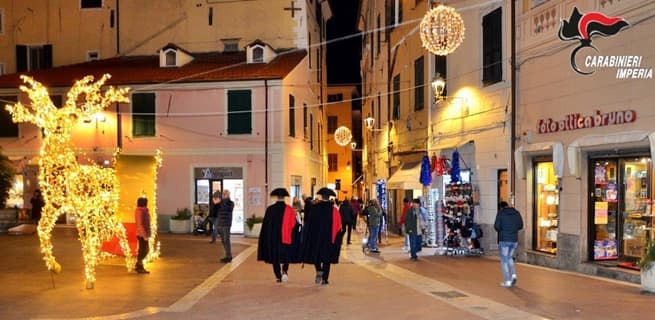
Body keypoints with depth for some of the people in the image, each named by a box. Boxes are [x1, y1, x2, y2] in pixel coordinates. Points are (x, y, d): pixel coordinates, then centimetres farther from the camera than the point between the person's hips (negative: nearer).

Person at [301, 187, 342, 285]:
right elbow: (338, 226, -2)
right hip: (329, 237, 1)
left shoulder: (315, 208, -8)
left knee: (316, 254, 13)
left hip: (315, 236, -1)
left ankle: (319, 270, -12)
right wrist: (337, 239, 9)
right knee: (327, 257, 9)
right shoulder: (334, 210, -5)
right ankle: (325, 278, 6)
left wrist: (308, 236, 6)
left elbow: (308, 222, -4)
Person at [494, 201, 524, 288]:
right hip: (514, 239, 5)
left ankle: (507, 281, 2)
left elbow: (496, 226, -12)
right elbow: (520, 226, 11)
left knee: (504, 260, 4)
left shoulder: (501, 213, -6)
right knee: (509, 257, 23)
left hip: (504, 239, -4)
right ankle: (513, 274, 5)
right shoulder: (516, 213, 6)